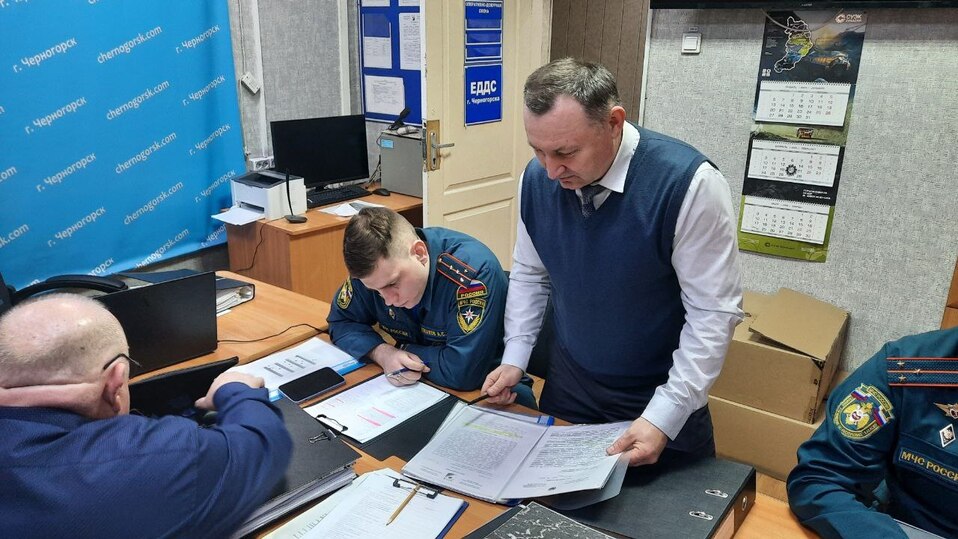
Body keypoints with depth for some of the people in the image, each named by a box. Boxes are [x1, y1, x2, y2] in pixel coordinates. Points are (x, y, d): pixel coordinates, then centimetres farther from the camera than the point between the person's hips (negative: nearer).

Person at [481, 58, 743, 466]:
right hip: (566, 387, 4)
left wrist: (664, 416, -23)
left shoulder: (689, 184, -26)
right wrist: (515, 357, -2)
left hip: (663, 401, -4)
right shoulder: (537, 178, -11)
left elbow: (714, 313, -21)